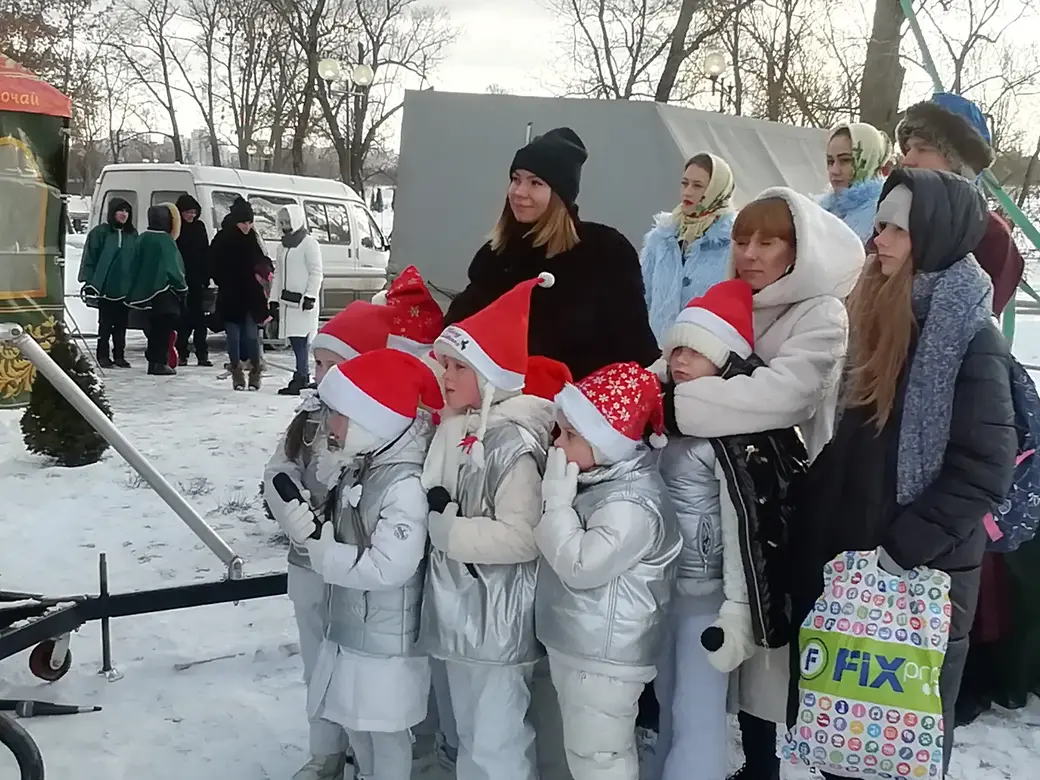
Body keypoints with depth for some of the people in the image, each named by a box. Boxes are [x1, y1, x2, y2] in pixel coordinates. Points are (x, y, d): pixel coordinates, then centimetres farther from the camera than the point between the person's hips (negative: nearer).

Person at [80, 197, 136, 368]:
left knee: (121, 323, 9)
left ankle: (119, 355, 18)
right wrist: (89, 281, -9)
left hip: (126, 287, 4)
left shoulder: (132, 234, 11)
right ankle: (103, 356, 9)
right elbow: (89, 258, -4)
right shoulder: (100, 232, -3)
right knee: (105, 323, 2)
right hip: (106, 286, -4)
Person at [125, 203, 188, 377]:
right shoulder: (165, 240, -14)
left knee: (154, 328, 14)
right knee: (164, 328, -3)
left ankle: (154, 361, 17)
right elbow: (173, 269, -14)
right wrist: (182, 288, -3)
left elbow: (135, 266, 12)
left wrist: (137, 288, 19)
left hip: (146, 291, 7)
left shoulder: (142, 239, 8)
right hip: (165, 292, -7)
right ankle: (160, 362, -5)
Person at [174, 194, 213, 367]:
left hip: (197, 280, 3)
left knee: (199, 317, 3)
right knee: (183, 318, 1)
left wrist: (206, 276, 3)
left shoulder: (199, 227, 8)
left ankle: (202, 354, 6)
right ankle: (182, 354, 7)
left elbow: (205, 253, 10)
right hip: (180, 279, -3)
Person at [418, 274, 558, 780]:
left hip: (497, 615, -9)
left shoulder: (513, 443, -20)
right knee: (470, 734, 23)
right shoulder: (453, 429, 6)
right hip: (458, 608, 9)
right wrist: (432, 519, 1)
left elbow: (522, 538, -26)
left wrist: (444, 529, -22)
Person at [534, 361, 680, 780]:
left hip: (604, 658, -10)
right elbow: (565, 557, 17)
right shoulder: (599, 480, 7)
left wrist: (557, 501, -20)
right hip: (575, 646, 10)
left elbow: (579, 566, -26)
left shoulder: (632, 504, -24)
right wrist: (560, 499, 2)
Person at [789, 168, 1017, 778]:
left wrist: (904, 546, -20)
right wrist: (821, 526, 9)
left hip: (923, 570, -6)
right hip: (850, 552, 7)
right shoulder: (881, 314, 8)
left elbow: (983, 469, -19)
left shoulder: (971, 337, -14)